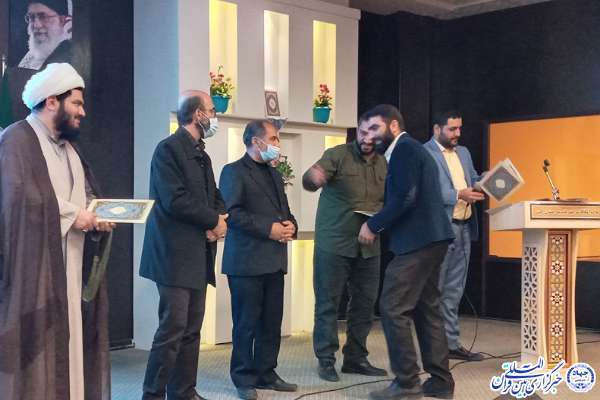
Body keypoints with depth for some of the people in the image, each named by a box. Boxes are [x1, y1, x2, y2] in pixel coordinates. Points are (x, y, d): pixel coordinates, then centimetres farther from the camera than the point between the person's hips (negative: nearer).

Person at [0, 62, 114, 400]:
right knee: (38, 347, -6)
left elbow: (86, 195, 21)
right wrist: (71, 214, -16)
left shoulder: (69, 147, 20)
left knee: (69, 343, 7)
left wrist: (98, 216, -1)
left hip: (71, 270, 8)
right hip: (35, 270, -8)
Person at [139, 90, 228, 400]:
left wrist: (219, 220, -3)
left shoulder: (202, 155, 18)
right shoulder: (168, 149, -9)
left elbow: (215, 198, 19)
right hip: (176, 255, -8)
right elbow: (174, 200, -18)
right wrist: (214, 220, -9)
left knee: (191, 330, 9)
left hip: (199, 255, 8)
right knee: (173, 329, -8)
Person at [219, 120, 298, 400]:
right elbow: (232, 212, -16)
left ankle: (266, 374, 21)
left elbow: (284, 209, 24)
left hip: (274, 260, 7)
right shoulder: (234, 171, -5)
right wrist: (269, 228, -18)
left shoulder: (274, 174, 20)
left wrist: (291, 225, 0)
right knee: (246, 324, 0)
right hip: (247, 261, -7)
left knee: (272, 323, 11)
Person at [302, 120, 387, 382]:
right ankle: (326, 360, 12)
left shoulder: (384, 165, 8)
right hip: (334, 244, -5)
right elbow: (310, 181, -25)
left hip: (368, 246, 6)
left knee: (365, 303, 11)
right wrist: (312, 178, -49)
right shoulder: (337, 155, -10)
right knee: (328, 303, 2)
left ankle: (356, 358, 24)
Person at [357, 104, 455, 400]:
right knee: (427, 309, 12)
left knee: (393, 308, -8)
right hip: (429, 239, 10)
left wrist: (373, 225, -11)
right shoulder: (408, 150, 21)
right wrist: (379, 224, 12)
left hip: (417, 241, -10)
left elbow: (405, 198, -20)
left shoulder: (404, 149, -10)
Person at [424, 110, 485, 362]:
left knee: (453, 290, 11)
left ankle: (451, 344, 17)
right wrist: (459, 194, -25)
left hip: (463, 227, 8)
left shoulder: (463, 152, 18)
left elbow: (474, 180, 18)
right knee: (433, 289, -1)